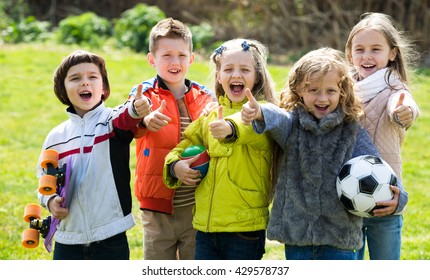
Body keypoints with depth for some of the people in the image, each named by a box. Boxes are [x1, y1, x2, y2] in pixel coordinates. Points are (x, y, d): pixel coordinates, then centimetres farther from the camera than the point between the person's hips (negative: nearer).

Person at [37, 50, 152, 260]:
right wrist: (50, 200, -4)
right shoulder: (56, 137, 7)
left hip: (111, 239, -3)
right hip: (68, 239, 3)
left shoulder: (112, 121, -4)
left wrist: (136, 110, -52)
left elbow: (125, 118, -29)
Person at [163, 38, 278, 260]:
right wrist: (174, 164, 4)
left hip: (245, 227, -5)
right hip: (206, 224, 5)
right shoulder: (211, 116, 12)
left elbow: (253, 127, -30)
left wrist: (231, 128, -52)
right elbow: (186, 143, 27)